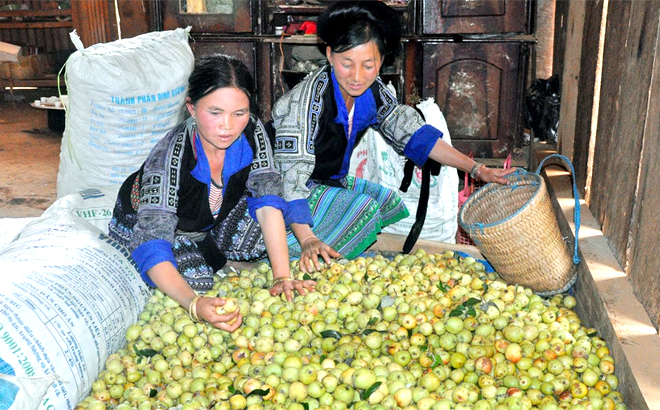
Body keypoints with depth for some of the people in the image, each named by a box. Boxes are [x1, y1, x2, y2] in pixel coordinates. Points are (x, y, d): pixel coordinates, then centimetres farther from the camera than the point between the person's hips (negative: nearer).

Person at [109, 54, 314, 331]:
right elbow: (153, 248, -43)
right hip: (145, 222, -4)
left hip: (214, 217, 4)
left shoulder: (252, 132, -26)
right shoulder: (168, 159, -39)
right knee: (195, 278, -27)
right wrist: (195, 304, -60)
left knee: (261, 240, -19)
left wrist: (282, 277, -35)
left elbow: (267, 202, -26)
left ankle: (206, 249, 8)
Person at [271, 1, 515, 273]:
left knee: (390, 202, 11)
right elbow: (291, 171, -33)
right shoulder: (309, 100, -29)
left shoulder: (374, 93, -7)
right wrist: (307, 239, -43)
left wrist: (476, 169, -5)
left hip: (332, 183, 8)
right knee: (362, 208, -26)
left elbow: (413, 134, -1)